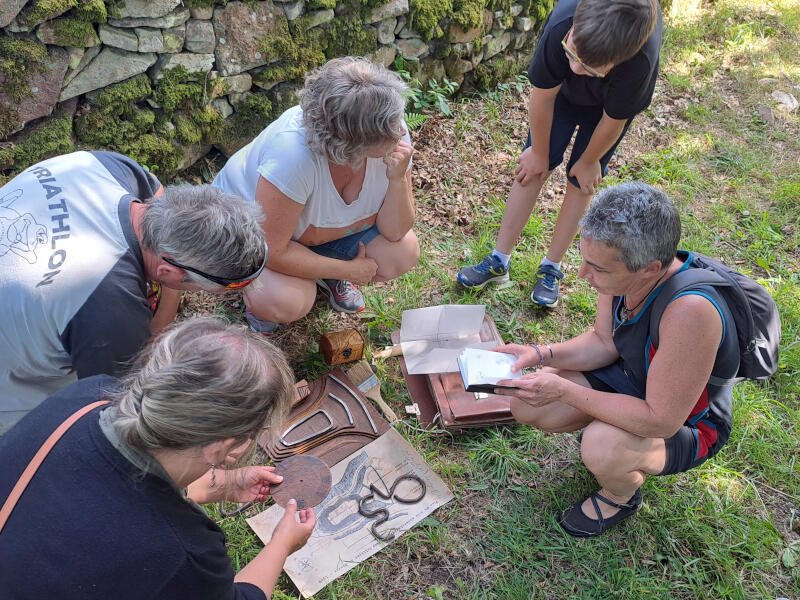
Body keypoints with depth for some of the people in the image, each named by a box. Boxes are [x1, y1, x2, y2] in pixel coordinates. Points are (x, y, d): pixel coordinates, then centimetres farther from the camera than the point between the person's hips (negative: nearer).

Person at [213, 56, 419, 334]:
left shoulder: (394, 133, -24)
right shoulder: (294, 152, -41)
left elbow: (394, 232, -17)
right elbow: (269, 250, -33)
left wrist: (398, 180, -37)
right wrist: (347, 270, -23)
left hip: (320, 224, 5)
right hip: (249, 225, -5)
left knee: (405, 252, -17)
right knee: (287, 302, -34)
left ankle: (327, 274, 11)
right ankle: (260, 298, 3)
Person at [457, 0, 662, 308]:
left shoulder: (640, 61, -45)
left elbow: (613, 121, -24)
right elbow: (542, 97, -25)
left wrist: (589, 162, -8)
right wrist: (539, 153, -11)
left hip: (611, 104, -1)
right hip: (563, 91, 1)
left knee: (580, 182, -1)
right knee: (533, 169, -2)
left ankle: (551, 268, 15)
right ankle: (499, 262, 7)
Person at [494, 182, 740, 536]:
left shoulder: (690, 311, -42)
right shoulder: (624, 265, -20)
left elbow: (661, 421, -34)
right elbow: (603, 342, -4)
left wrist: (565, 391, -33)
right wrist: (540, 355, -20)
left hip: (685, 424, -6)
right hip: (630, 377, 6)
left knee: (602, 449, -35)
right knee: (525, 404, -6)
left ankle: (622, 496, 2)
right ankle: (603, 431, 18)